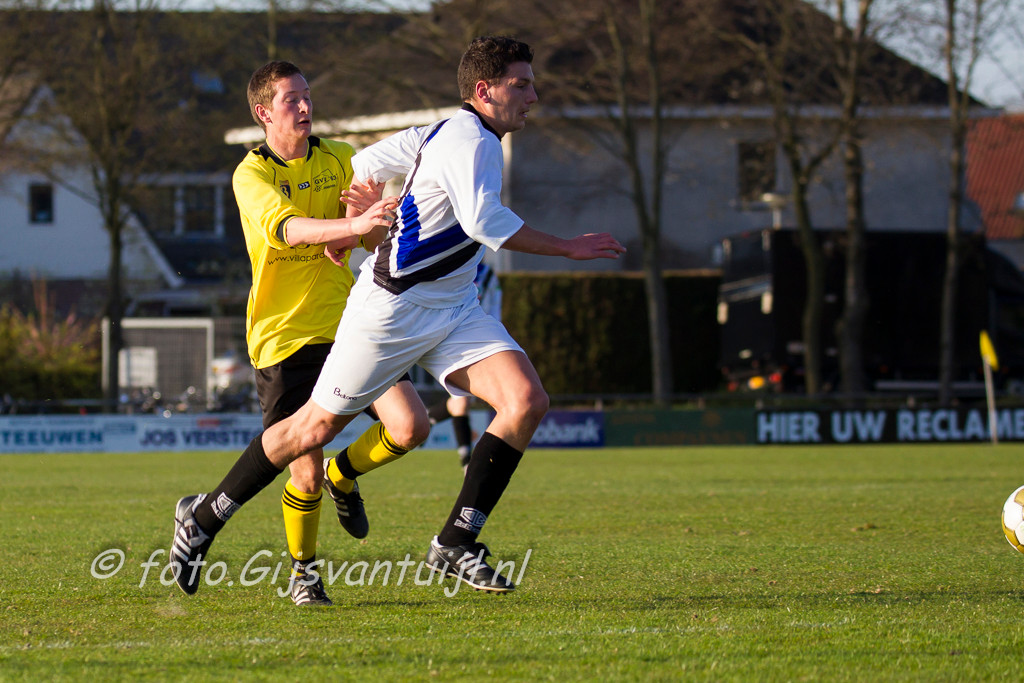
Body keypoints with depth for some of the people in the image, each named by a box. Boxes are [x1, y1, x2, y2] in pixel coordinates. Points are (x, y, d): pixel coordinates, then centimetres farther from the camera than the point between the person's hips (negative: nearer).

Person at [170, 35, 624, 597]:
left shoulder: (444, 133, 11)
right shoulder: (472, 141, -18)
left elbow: (364, 165, 20)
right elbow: (484, 221, -32)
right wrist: (567, 248, -26)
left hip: (453, 309, 9)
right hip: (392, 308, -9)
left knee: (526, 401, -12)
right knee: (316, 426, 2)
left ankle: (456, 543, -9)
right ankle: (202, 521, 20)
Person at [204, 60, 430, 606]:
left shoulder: (341, 160, 7)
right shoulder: (251, 176, -8)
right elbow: (286, 228, -28)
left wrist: (361, 227, -22)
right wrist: (351, 224, -44)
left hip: (346, 324, 4)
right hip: (283, 338, -4)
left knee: (411, 427, -12)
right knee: (305, 473, -5)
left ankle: (345, 474, 20)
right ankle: (302, 571, 22)